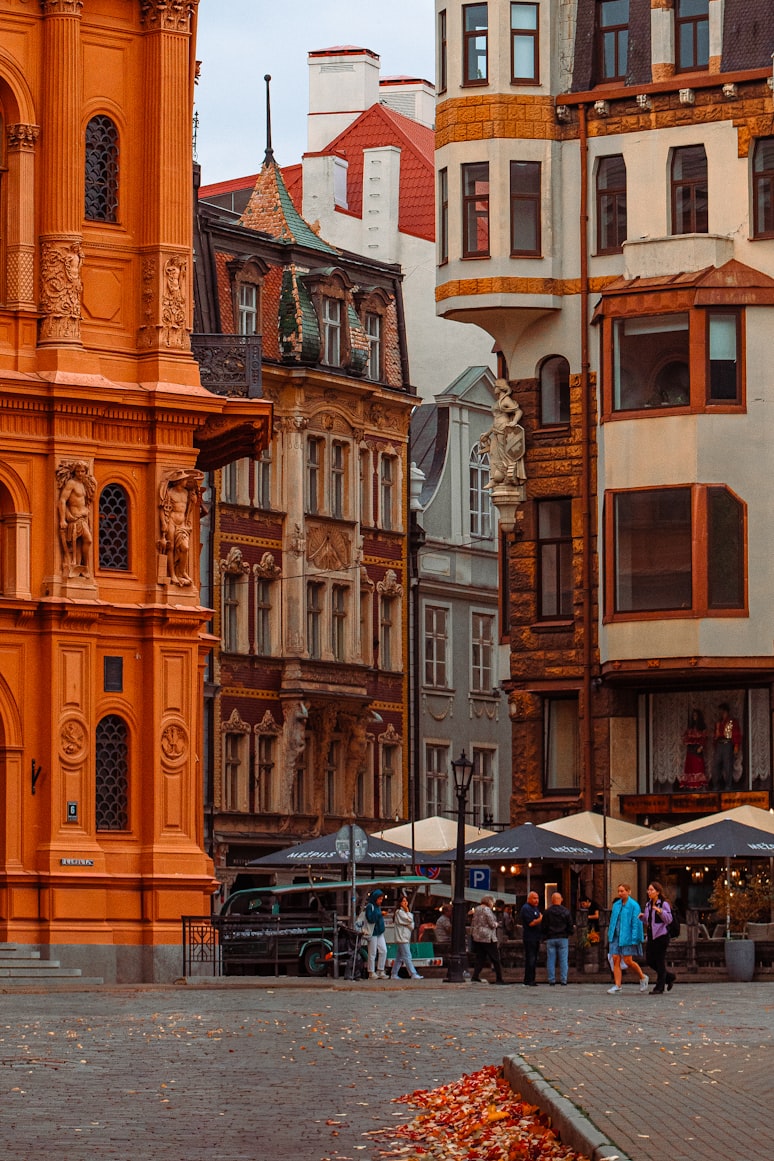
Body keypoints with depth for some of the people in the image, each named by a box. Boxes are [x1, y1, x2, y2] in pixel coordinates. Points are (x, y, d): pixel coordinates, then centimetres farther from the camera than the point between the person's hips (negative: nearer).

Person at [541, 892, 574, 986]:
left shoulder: (547, 912, -2)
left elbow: (543, 927, -1)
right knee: (563, 960, 3)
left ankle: (551, 980, 2)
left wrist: (545, 936, 16)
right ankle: (563, 981, 0)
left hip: (550, 938, 0)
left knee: (550, 960, 4)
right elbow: (570, 926, -2)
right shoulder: (565, 912, -3)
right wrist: (572, 930, 20)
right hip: (563, 938, 0)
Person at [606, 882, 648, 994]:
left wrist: (634, 939, -15)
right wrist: (610, 935, 12)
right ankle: (617, 985, -1)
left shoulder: (634, 905, -7)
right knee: (616, 960, -3)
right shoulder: (616, 905, 11)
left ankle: (643, 978, 18)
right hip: (616, 937, 6)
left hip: (627, 937, -6)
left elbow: (636, 923, -10)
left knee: (628, 960, -7)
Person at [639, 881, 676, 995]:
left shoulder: (664, 904, -8)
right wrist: (642, 917, 2)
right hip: (650, 936, 8)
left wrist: (660, 911, -28)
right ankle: (670, 977, 26)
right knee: (649, 960, 7)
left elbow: (669, 920, -15)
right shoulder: (648, 905, 14)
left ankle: (659, 988, 2)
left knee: (660, 962, -4)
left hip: (661, 936, -8)